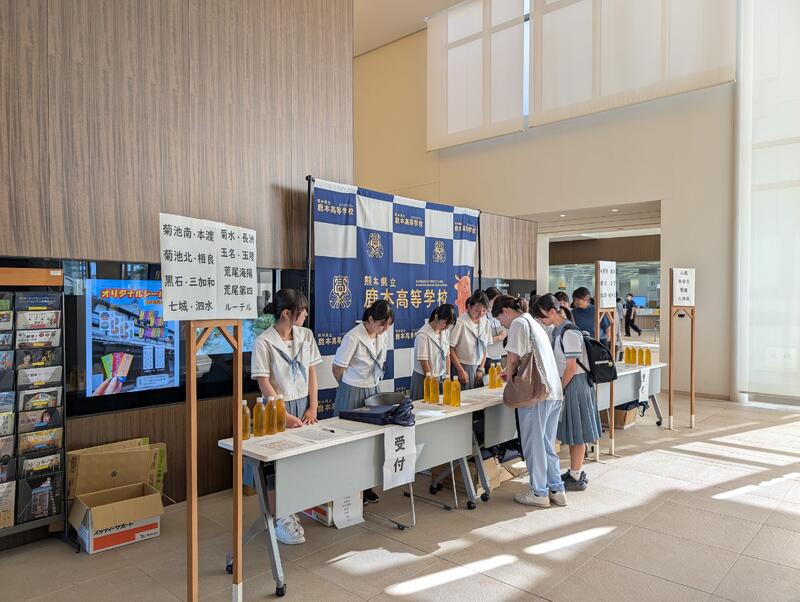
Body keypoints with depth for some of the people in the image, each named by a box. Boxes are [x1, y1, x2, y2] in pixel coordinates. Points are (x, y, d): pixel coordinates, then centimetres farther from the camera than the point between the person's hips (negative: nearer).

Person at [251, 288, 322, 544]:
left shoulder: (306, 336, 4)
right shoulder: (264, 342, -12)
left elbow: (312, 372, 8)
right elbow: (264, 382, -12)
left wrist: (312, 407, 2)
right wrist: (284, 415, -15)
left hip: (303, 405, 5)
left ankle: (290, 512, 21)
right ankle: (281, 520, 16)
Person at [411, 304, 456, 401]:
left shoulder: (446, 332, 2)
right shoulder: (423, 335, -18)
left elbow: (447, 355, 8)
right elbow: (424, 363, -15)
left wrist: (448, 375, 3)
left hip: (441, 377, 6)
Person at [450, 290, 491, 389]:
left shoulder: (485, 323, 3)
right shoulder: (461, 323, -16)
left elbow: (485, 348, 9)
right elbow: (450, 349, -13)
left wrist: (481, 369, 4)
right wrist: (460, 370, -12)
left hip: (477, 368, 5)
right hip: (462, 367, -5)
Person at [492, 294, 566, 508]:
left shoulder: (518, 323, -7)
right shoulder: (534, 323, 21)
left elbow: (513, 358, -11)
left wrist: (508, 376, 7)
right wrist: (511, 372, 24)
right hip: (554, 392, 9)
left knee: (533, 444, 3)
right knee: (547, 444, 17)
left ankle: (539, 493, 12)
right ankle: (556, 490, 23)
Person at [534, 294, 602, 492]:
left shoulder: (569, 333, -20)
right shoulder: (558, 331, 9)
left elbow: (571, 368, -20)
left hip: (575, 384, -9)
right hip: (567, 384, 9)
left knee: (576, 433, 2)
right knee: (571, 432, 17)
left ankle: (576, 478, 13)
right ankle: (574, 471, 29)